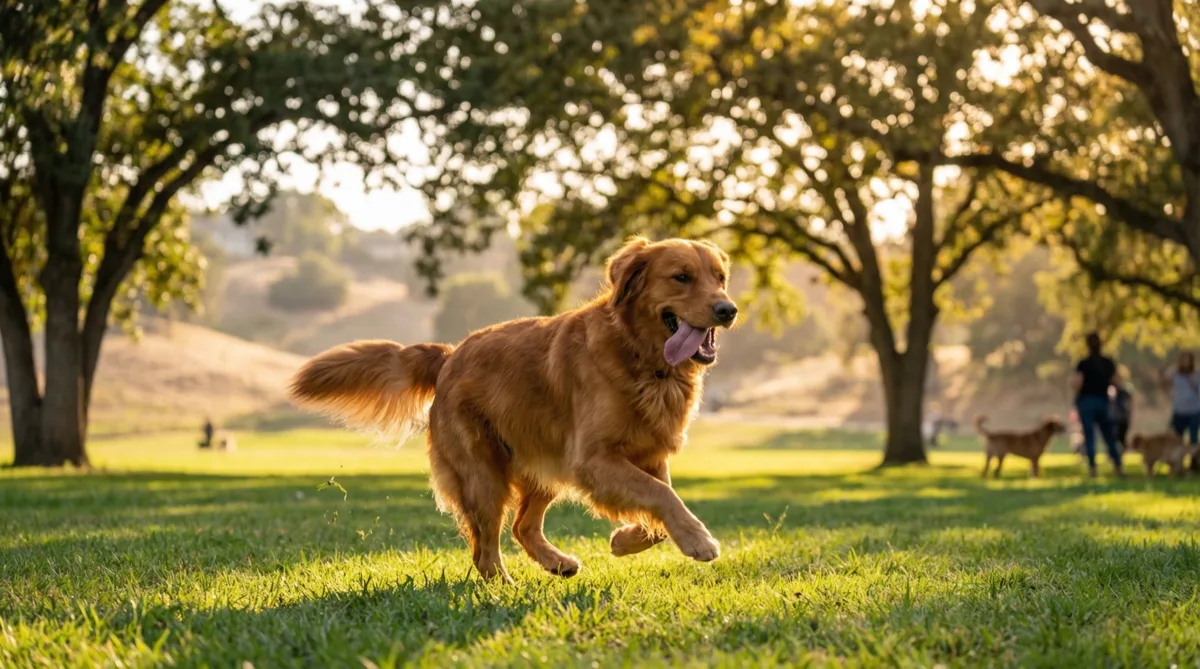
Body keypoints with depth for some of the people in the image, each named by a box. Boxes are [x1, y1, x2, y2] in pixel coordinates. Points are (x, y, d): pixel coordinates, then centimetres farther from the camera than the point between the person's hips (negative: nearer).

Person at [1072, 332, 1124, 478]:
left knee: (1089, 435, -1)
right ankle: (1118, 467, 8)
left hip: (1086, 401, -4)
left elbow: (1077, 385, -15)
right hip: (1103, 401, 4)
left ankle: (1092, 468, -6)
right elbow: (1114, 381, 8)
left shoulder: (1083, 364, -11)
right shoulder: (1109, 363, 2)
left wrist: (1071, 383, 6)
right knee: (1108, 435, 11)